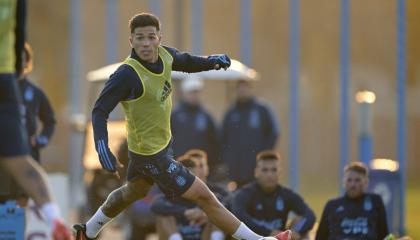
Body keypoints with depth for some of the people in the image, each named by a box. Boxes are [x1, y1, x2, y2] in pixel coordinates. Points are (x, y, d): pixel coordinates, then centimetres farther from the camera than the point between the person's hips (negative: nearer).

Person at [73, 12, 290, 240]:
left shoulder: (165, 55, -9)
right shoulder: (127, 75, -30)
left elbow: (186, 62, 14)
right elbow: (100, 111, -27)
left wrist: (212, 61, -6)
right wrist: (103, 149, -39)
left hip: (163, 142, 9)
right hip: (150, 155, -9)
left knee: (133, 191, 32)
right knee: (204, 196, -5)